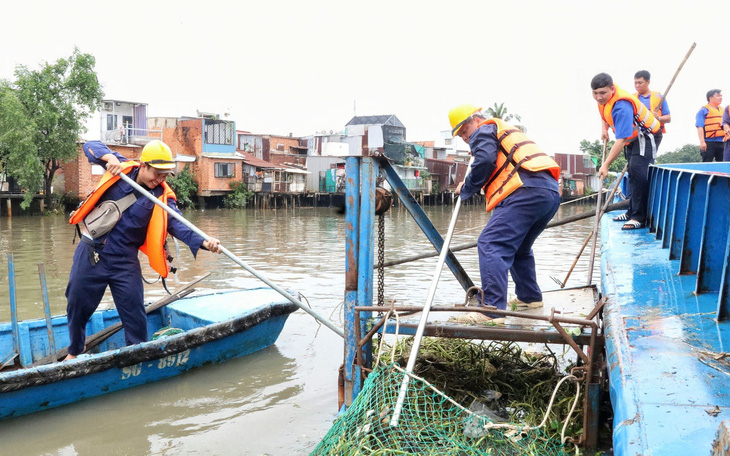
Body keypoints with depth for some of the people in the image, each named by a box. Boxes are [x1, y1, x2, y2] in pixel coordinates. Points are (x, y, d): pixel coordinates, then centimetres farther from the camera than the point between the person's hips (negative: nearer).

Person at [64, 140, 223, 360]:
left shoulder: (162, 197, -8)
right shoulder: (120, 169, -5)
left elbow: (178, 225, -20)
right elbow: (91, 146, 1)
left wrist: (203, 242, -39)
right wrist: (109, 157, -23)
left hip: (125, 261, 0)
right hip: (91, 253, 1)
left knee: (135, 315, 1)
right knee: (77, 305, 13)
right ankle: (74, 353, 37)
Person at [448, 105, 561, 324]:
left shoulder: (483, 131, 9)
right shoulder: (507, 131, 36)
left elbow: (484, 161, -9)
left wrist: (465, 189, 3)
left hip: (527, 191, -10)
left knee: (491, 245, -16)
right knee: (518, 247, 26)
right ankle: (530, 297, 36)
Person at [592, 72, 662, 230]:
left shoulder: (621, 106, -37)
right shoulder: (604, 98, -10)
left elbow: (621, 140, -41)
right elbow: (605, 114, 19)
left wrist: (606, 165, -42)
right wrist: (604, 128, 7)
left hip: (646, 137, -10)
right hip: (632, 137, 10)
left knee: (638, 174, -23)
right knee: (633, 174, 17)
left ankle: (639, 217, -21)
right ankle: (632, 212, 28)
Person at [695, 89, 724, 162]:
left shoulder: (722, 110, 21)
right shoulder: (704, 110, 0)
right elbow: (700, 127, -9)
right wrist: (702, 142, -19)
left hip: (721, 142, 7)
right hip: (709, 142, -7)